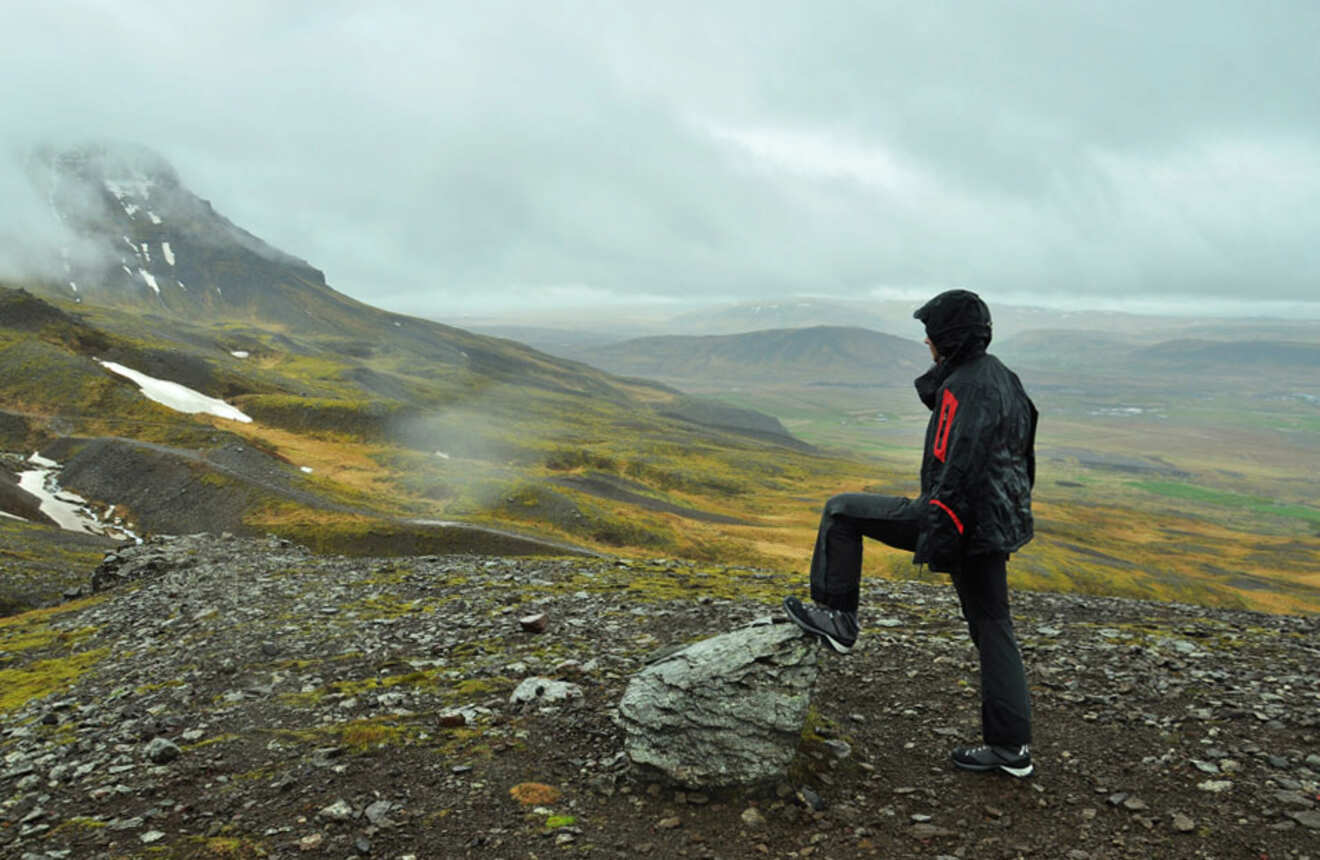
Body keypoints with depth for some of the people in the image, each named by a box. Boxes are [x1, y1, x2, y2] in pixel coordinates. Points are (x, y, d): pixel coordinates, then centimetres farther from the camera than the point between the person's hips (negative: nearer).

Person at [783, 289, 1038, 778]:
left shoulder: (965, 386, -17)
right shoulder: (1003, 379, 15)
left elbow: (956, 472, -24)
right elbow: (1019, 461, 22)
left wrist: (936, 537, -23)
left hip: (958, 517, -10)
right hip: (994, 527, 10)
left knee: (842, 511, 1)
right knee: (991, 628, 14)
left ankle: (836, 617, 9)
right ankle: (1011, 747, 18)